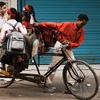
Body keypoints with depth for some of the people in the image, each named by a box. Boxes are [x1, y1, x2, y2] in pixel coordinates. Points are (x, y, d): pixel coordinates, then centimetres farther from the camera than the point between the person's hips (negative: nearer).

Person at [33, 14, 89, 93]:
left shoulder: (81, 31, -1)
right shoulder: (67, 24, -15)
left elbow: (78, 43, -1)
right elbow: (53, 25, -11)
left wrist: (69, 43, -21)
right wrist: (39, 24, -11)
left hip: (68, 48, 5)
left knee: (74, 66, -8)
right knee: (54, 65, -6)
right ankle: (48, 84, 4)